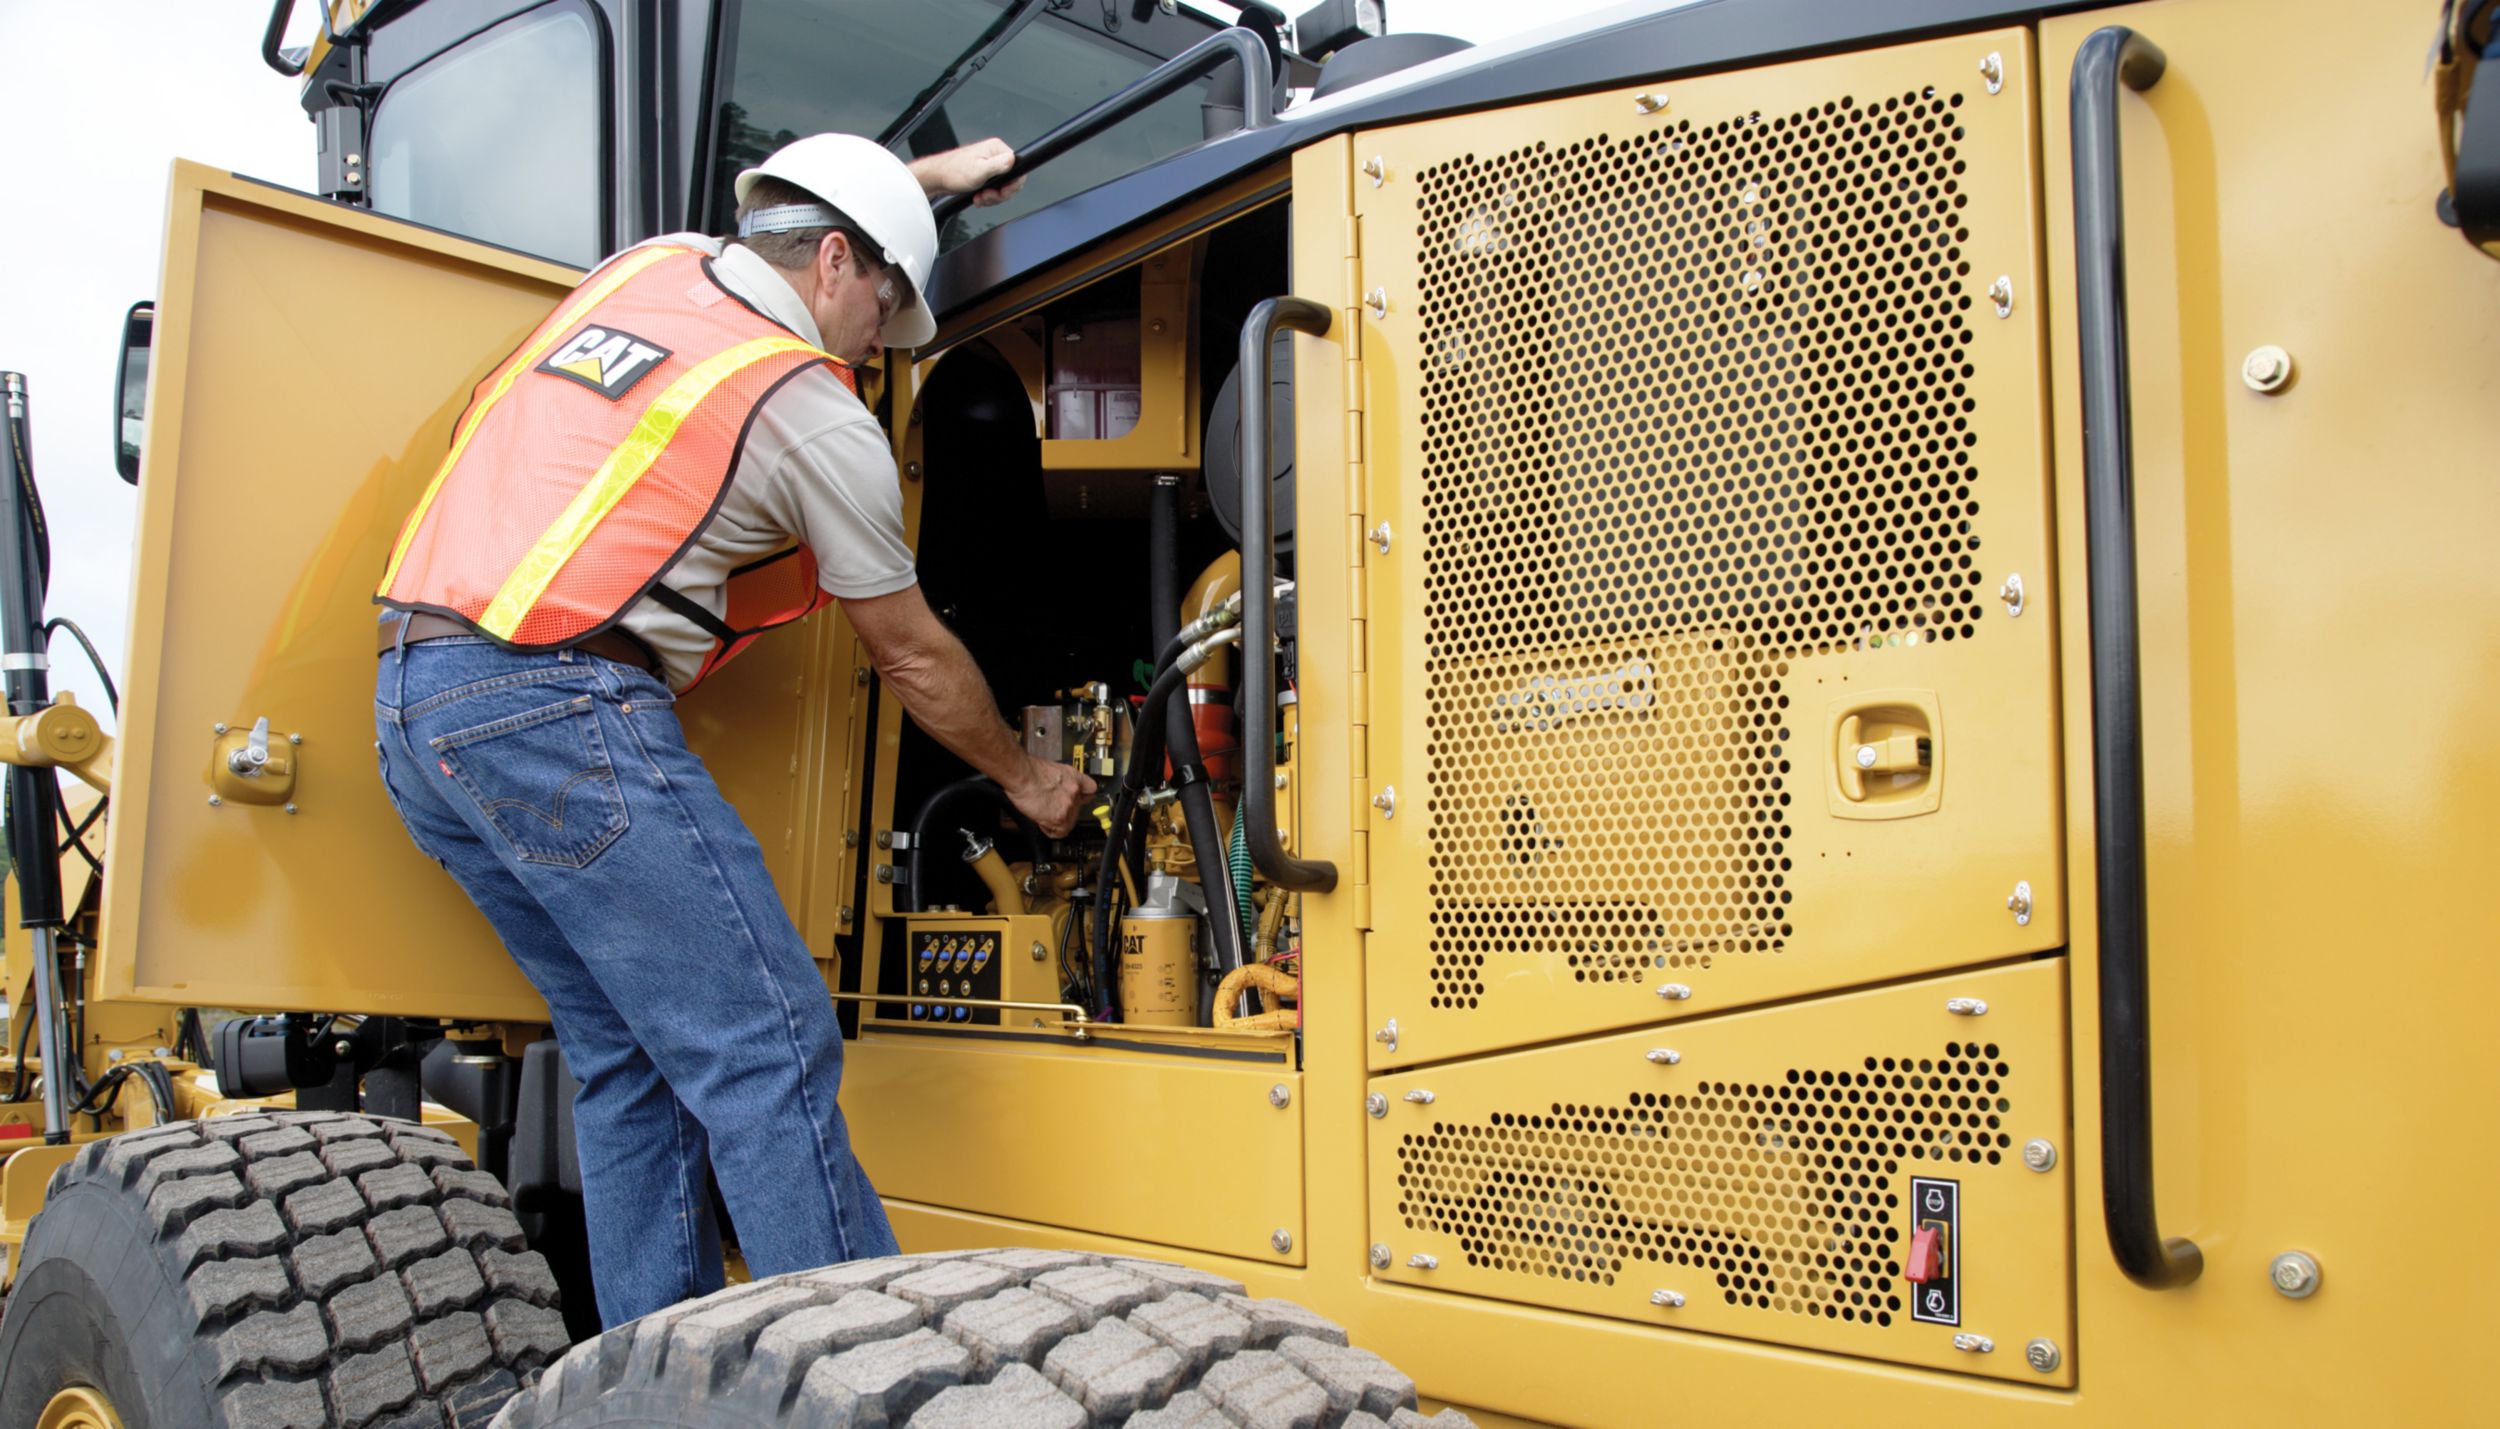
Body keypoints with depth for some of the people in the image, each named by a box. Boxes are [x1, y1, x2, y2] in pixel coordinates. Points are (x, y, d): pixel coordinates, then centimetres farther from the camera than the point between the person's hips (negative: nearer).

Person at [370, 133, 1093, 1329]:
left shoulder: (644, 266, 18)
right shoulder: (813, 412, -2)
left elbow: (778, 222, 44)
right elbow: (914, 659, 8)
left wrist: (929, 175, 51)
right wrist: (1027, 781, 22)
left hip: (410, 707, 9)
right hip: (555, 707, -9)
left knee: (633, 1064, 13)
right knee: (769, 1060, -8)